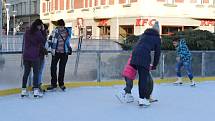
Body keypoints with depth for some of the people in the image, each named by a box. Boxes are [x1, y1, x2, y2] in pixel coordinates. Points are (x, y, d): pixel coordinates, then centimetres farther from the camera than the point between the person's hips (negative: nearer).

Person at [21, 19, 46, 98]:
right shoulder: (38, 32, -9)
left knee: (26, 72, 10)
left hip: (26, 55, 6)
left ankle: (23, 90, 10)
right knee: (36, 72, 1)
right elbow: (43, 40, -1)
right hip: (34, 56, -6)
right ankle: (35, 90, -2)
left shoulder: (27, 33, 10)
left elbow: (25, 43, 16)